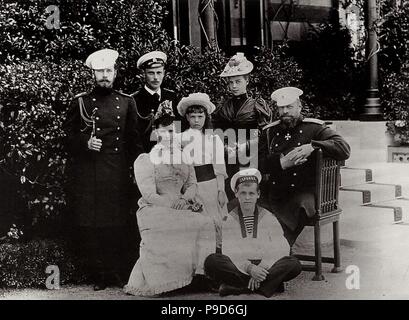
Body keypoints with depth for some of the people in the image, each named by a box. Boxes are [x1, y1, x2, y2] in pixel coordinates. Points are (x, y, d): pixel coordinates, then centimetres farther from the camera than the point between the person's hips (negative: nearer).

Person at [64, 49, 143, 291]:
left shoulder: (127, 102, 11)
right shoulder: (81, 102, 8)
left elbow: (134, 140, 11)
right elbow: (68, 135, 9)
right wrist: (85, 143, -9)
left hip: (118, 173, 0)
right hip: (86, 172, 0)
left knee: (118, 223, 0)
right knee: (90, 224, -1)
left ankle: (120, 273, 12)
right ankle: (100, 274, 10)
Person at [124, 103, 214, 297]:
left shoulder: (184, 158, 20)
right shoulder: (145, 160, 3)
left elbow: (192, 184, 11)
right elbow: (149, 194, -7)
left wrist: (185, 199, -12)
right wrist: (174, 205, -16)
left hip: (181, 207, 4)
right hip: (154, 209, -4)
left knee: (204, 223, -22)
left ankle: (199, 276, -16)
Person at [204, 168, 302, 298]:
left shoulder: (269, 218, 12)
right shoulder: (228, 220, 8)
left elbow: (281, 249, 0)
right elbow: (229, 253, -4)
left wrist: (262, 267, -16)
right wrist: (249, 268, -21)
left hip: (266, 268, 1)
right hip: (238, 269, -1)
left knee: (294, 264, -26)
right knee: (212, 261, -30)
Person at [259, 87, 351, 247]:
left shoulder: (314, 128, 7)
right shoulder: (269, 131, 18)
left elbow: (344, 150, -5)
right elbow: (259, 163, 7)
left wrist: (312, 146, -17)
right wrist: (282, 163, -11)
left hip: (303, 192, -3)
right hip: (274, 191, 4)